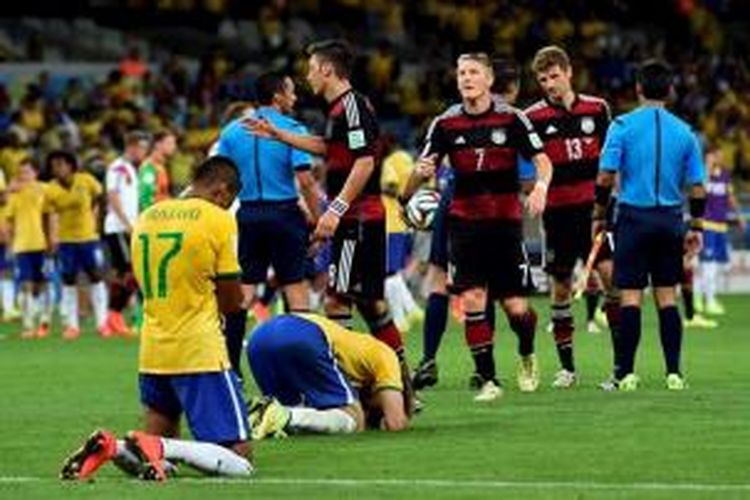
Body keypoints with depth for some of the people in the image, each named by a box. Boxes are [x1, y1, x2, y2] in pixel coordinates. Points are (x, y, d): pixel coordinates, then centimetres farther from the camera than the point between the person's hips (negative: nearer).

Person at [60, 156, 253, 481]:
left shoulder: (147, 217, 10)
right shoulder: (219, 220, -7)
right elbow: (232, 301, -4)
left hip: (152, 353, 6)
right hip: (201, 354, -6)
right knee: (239, 461, -3)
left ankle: (111, 448, -11)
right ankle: (160, 447, -26)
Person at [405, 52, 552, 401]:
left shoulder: (511, 119, -2)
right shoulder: (446, 124, 3)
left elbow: (542, 160, -1)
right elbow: (424, 167, 5)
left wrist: (540, 186, -21)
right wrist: (421, 172, -19)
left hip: (505, 223, -1)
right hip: (465, 224, 1)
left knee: (515, 308, -1)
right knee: (472, 300, -11)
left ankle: (527, 356, 32)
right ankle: (488, 380, -3)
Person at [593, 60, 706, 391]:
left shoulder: (623, 125, -5)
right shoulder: (683, 132, 4)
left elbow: (606, 177, -8)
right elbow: (697, 187, 6)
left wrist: (599, 215, 4)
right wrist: (696, 227, 15)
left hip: (634, 217, -3)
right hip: (670, 219, 3)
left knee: (630, 297, -2)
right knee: (666, 296, 8)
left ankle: (626, 373, -3)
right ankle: (674, 372, 5)